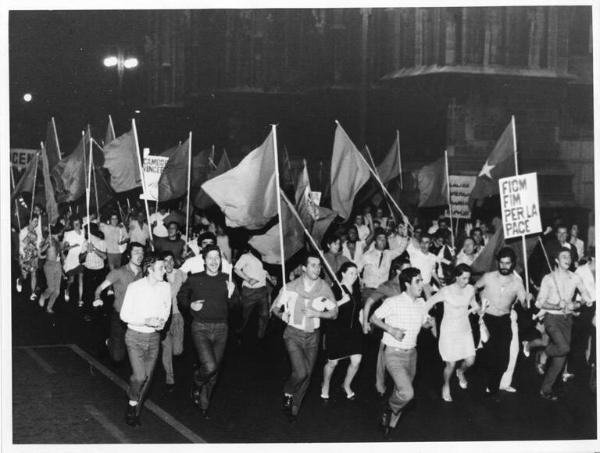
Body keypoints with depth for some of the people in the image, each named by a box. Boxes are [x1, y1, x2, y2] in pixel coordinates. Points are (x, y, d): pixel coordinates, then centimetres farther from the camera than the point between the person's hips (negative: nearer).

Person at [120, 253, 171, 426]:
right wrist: (145, 321, -22)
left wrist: (161, 321, -11)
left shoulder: (165, 287, -5)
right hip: (135, 336, -4)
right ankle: (132, 402, 15)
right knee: (140, 376, -15)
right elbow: (124, 315, -10)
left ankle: (135, 412, 28)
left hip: (154, 337, 4)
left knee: (147, 377, 8)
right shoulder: (135, 287, -16)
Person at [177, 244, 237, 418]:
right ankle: (196, 384, 15)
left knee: (214, 371, 10)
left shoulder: (227, 280, 4)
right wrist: (190, 305, -6)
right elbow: (181, 297, 12)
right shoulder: (195, 279, -2)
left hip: (221, 329, 3)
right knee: (209, 366, -19)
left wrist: (231, 295, -14)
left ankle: (203, 404, 29)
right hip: (201, 327, -3)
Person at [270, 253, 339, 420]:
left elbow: (334, 313, -2)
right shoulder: (291, 287, -10)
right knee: (300, 373, -17)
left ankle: (294, 407, 31)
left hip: (312, 336, 3)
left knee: (307, 375, 9)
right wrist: (282, 315, -14)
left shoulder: (324, 288, -7)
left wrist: (317, 314, -17)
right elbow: (275, 308, 3)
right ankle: (288, 393, 16)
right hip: (293, 334, -3)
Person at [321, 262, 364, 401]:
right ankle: (325, 386, 33)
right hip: (336, 331, -5)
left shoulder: (356, 290, 7)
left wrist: (362, 324, 18)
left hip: (354, 329, 5)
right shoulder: (336, 289, -13)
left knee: (356, 360, -2)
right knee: (332, 362, 5)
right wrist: (342, 301, -28)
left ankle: (347, 385, 26)